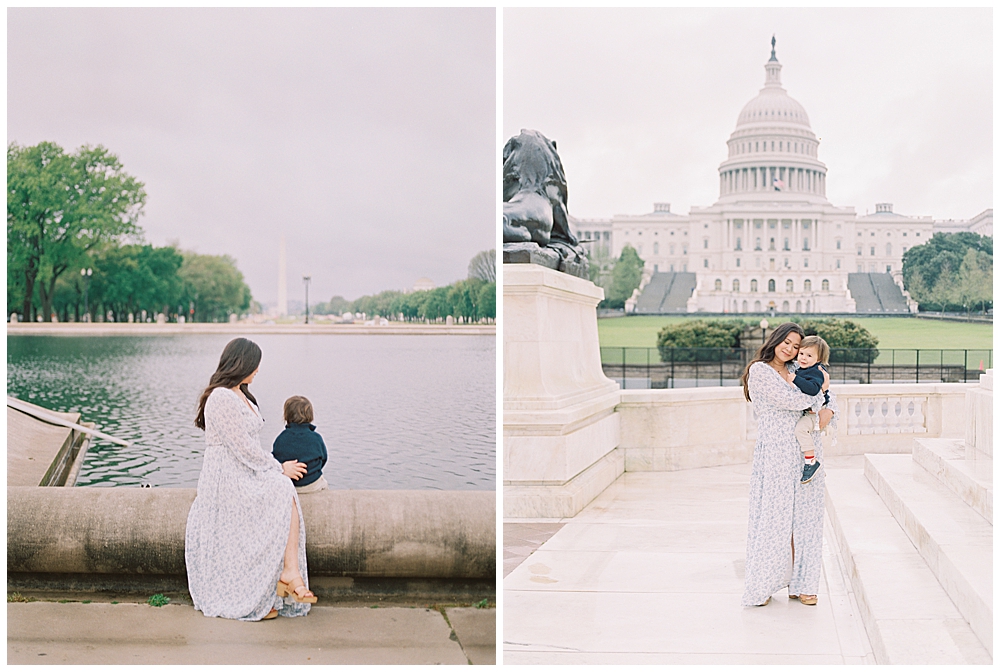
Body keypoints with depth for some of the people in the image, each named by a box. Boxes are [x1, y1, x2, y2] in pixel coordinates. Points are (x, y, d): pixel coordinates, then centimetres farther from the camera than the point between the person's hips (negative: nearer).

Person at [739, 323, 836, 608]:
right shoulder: (759, 370, -4)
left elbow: (829, 396, 21)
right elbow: (792, 400, -14)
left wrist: (828, 410, -1)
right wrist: (819, 391, 3)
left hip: (805, 450, 6)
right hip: (775, 450, -6)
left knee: (804, 516, 6)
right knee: (773, 516, -3)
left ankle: (800, 584, 14)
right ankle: (762, 586, 7)